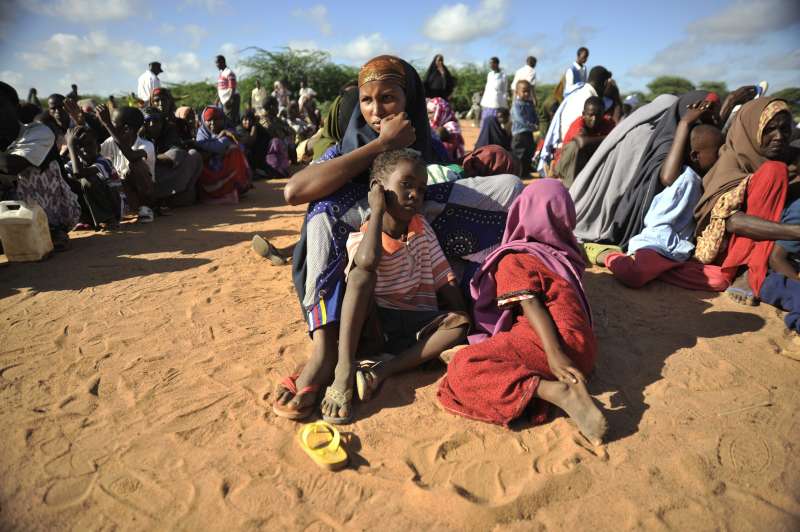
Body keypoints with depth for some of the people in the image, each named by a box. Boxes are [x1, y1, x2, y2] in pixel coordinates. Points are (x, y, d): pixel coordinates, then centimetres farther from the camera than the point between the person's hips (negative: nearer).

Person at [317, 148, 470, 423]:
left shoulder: (423, 229, 6)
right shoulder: (361, 236, -8)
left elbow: (445, 280, 5)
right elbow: (368, 261, -34)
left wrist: (462, 323, -9)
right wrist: (378, 209, -20)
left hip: (418, 323, 4)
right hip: (373, 324, -3)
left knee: (460, 321, -23)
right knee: (362, 271, -29)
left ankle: (381, 371, -27)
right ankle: (344, 371, -35)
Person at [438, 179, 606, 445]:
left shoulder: (514, 260, 4)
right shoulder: (566, 253, 21)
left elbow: (531, 306, -12)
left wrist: (554, 354, -23)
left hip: (549, 342, -8)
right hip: (584, 349, 8)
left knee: (464, 366, -15)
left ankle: (560, 392, -27)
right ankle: (569, 383, -13)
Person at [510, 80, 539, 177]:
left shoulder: (530, 104, 11)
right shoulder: (516, 105, -12)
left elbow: (535, 116, 16)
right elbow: (520, 119, -22)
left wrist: (536, 124, -5)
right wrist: (532, 126, -23)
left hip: (529, 133, 8)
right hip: (519, 133, -8)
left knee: (529, 152, 14)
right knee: (519, 155, -3)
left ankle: (526, 172, 25)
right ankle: (519, 173, 6)